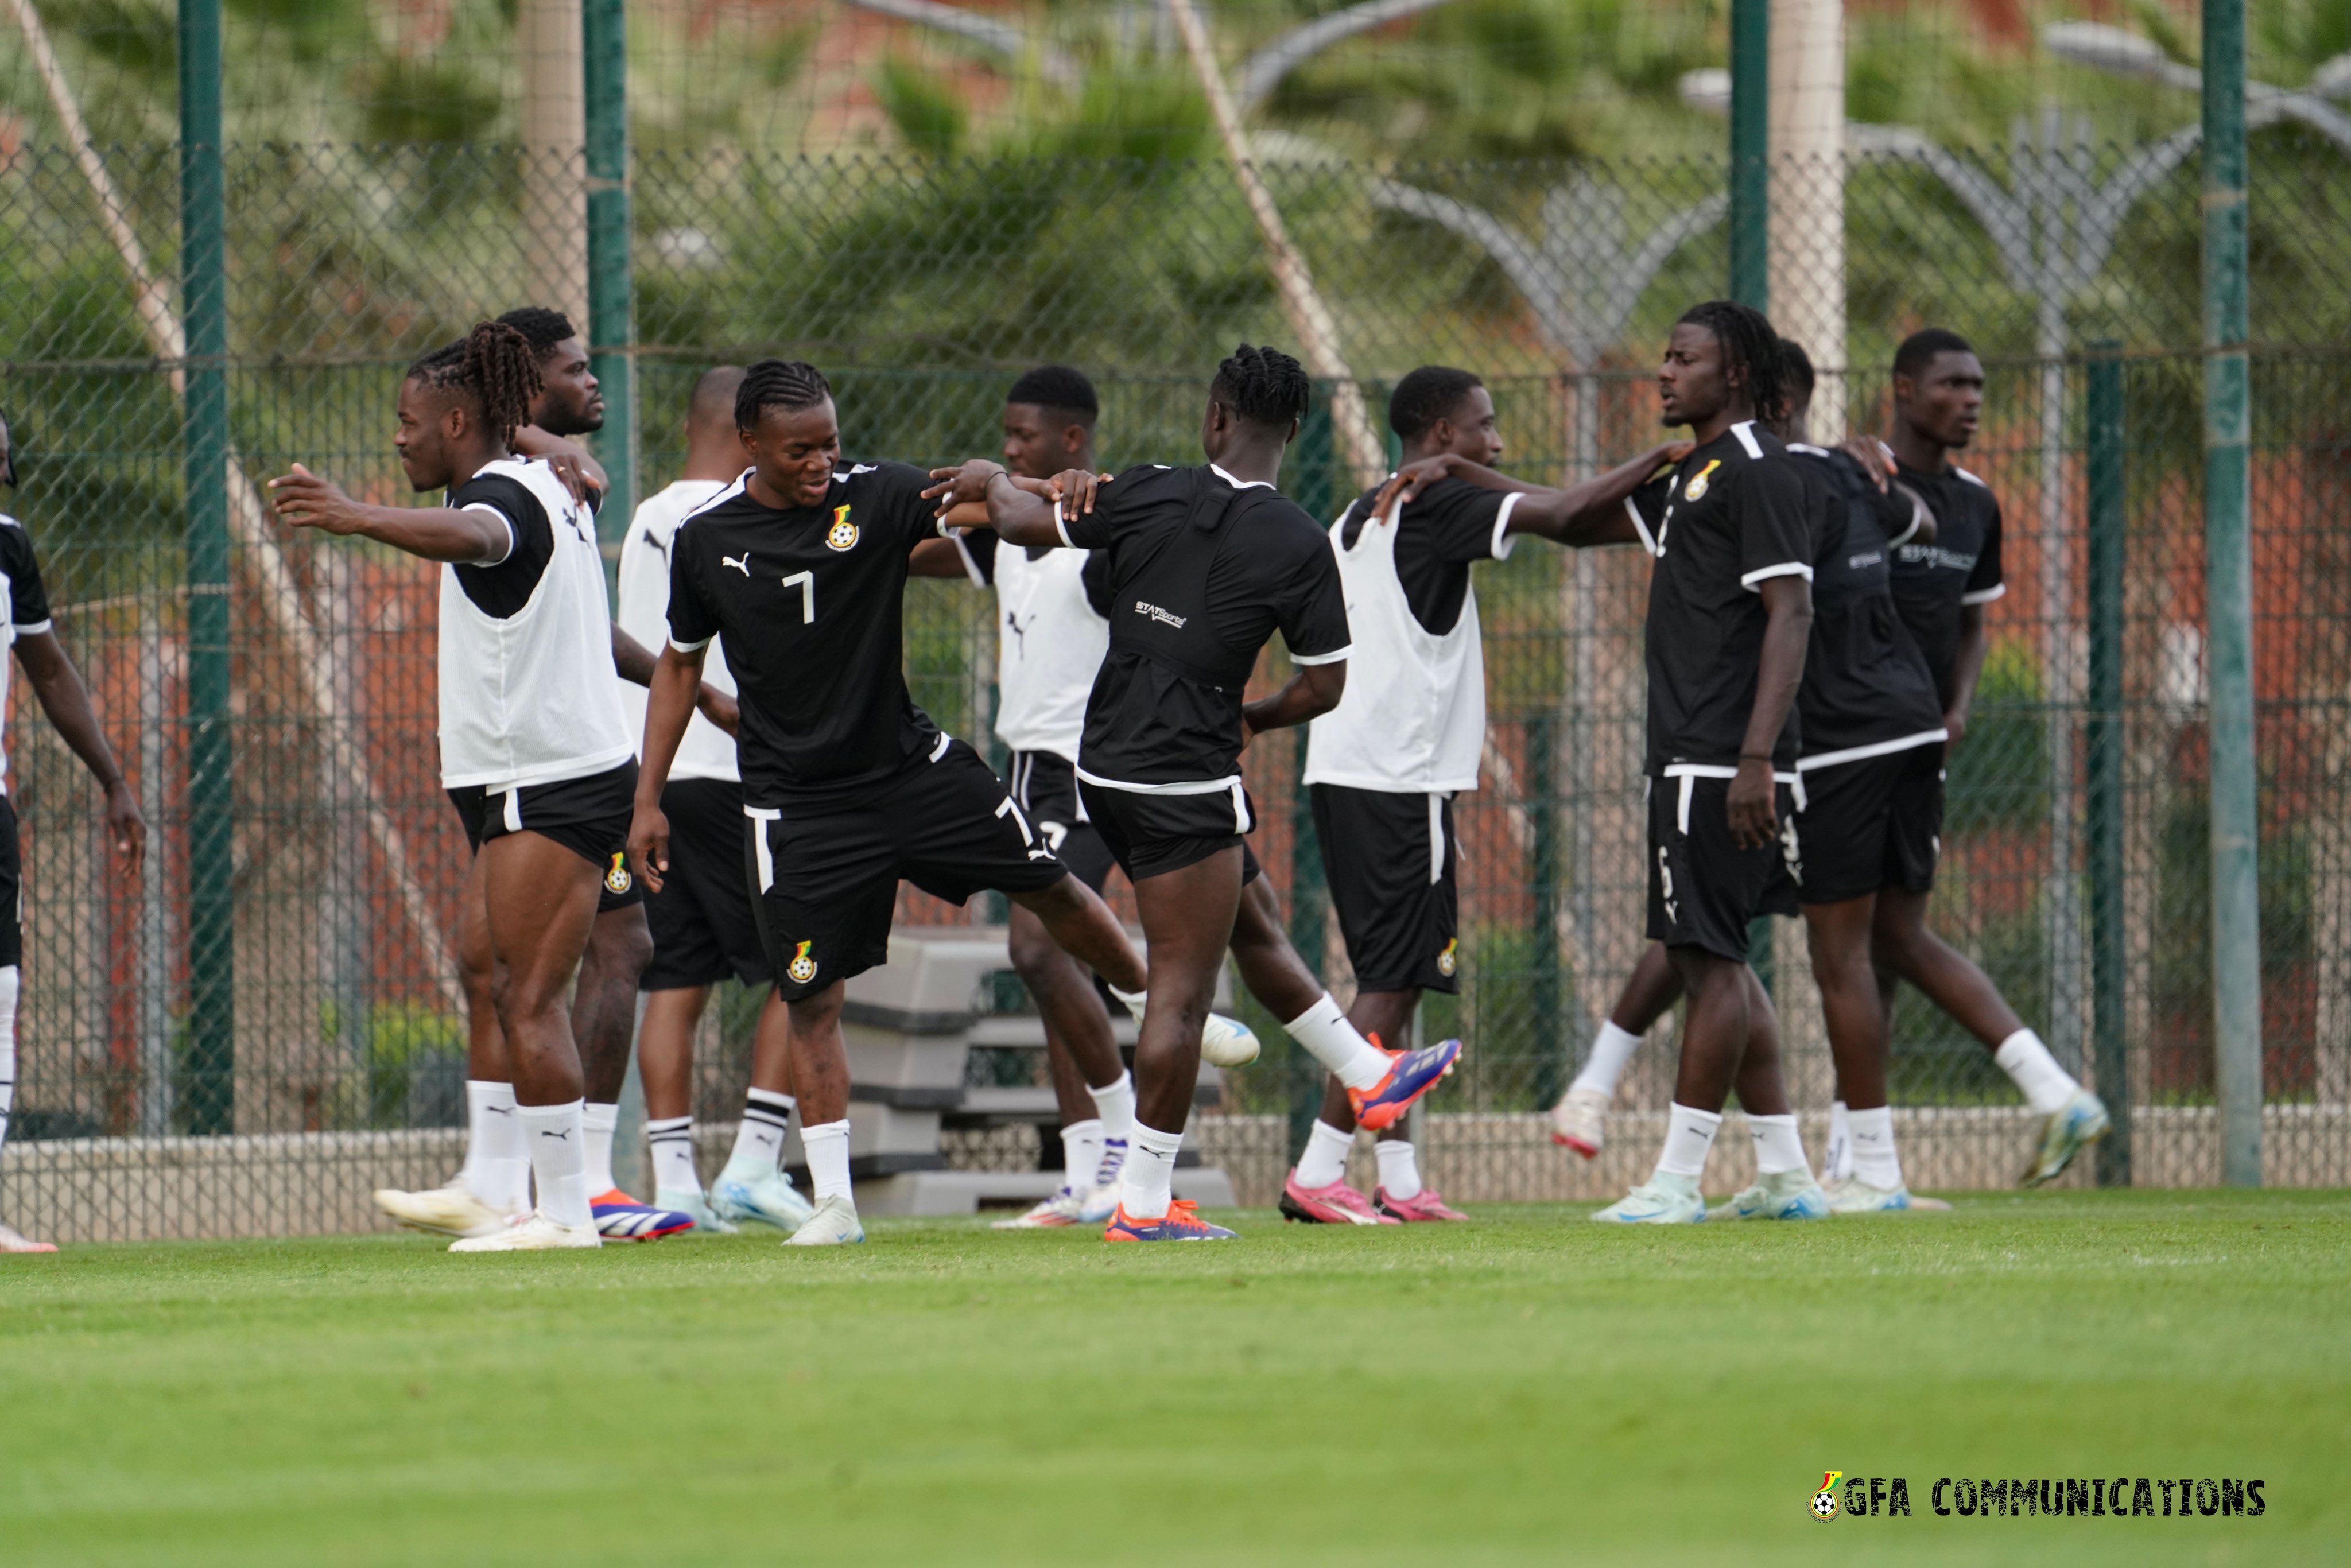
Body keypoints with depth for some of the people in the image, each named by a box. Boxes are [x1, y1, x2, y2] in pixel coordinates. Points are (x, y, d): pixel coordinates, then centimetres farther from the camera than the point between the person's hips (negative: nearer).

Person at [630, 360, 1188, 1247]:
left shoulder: (876, 497, -7)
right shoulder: (705, 543, -4)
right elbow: (680, 665, 9)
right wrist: (648, 799, 7)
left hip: (910, 766, 1)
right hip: (797, 802, -1)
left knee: (1047, 886, 7)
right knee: (811, 1001, -4)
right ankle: (834, 1203, 5)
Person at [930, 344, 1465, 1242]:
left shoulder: (1148, 496, -1)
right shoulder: (1298, 546, -9)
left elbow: (1022, 522, 10)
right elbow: (1325, 687, -2)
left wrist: (991, 481, 32)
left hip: (1107, 764, 7)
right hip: (1186, 782, -7)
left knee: (1254, 925, 22)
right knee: (1182, 988, -4)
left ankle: (1369, 1076, 37)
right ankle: (1144, 1203, -5)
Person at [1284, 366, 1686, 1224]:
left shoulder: (1362, 517, 17)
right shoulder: (1434, 508, -9)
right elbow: (1559, 514, -16)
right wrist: (1660, 460, -6)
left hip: (1342, 769, 9)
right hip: (1399, 777, -9)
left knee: (1392, 981, 11)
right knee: (1392, 983, -9)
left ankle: (1399, 1182, 10)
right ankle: (1317, 1174, -14)